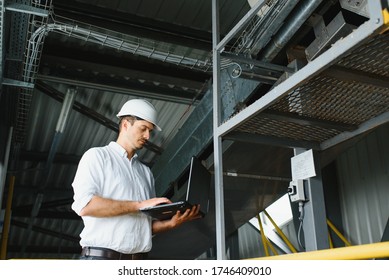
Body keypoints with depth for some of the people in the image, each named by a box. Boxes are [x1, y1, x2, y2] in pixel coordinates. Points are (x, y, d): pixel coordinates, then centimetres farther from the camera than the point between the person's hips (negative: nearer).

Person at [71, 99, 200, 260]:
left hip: (139, 260, 5)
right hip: (101, 256, -5)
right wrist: (139, 205, -13)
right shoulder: (97, 156, 4)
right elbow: (84, 205, -12)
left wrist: (172, 223, -3)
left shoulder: (146, 172, 19)